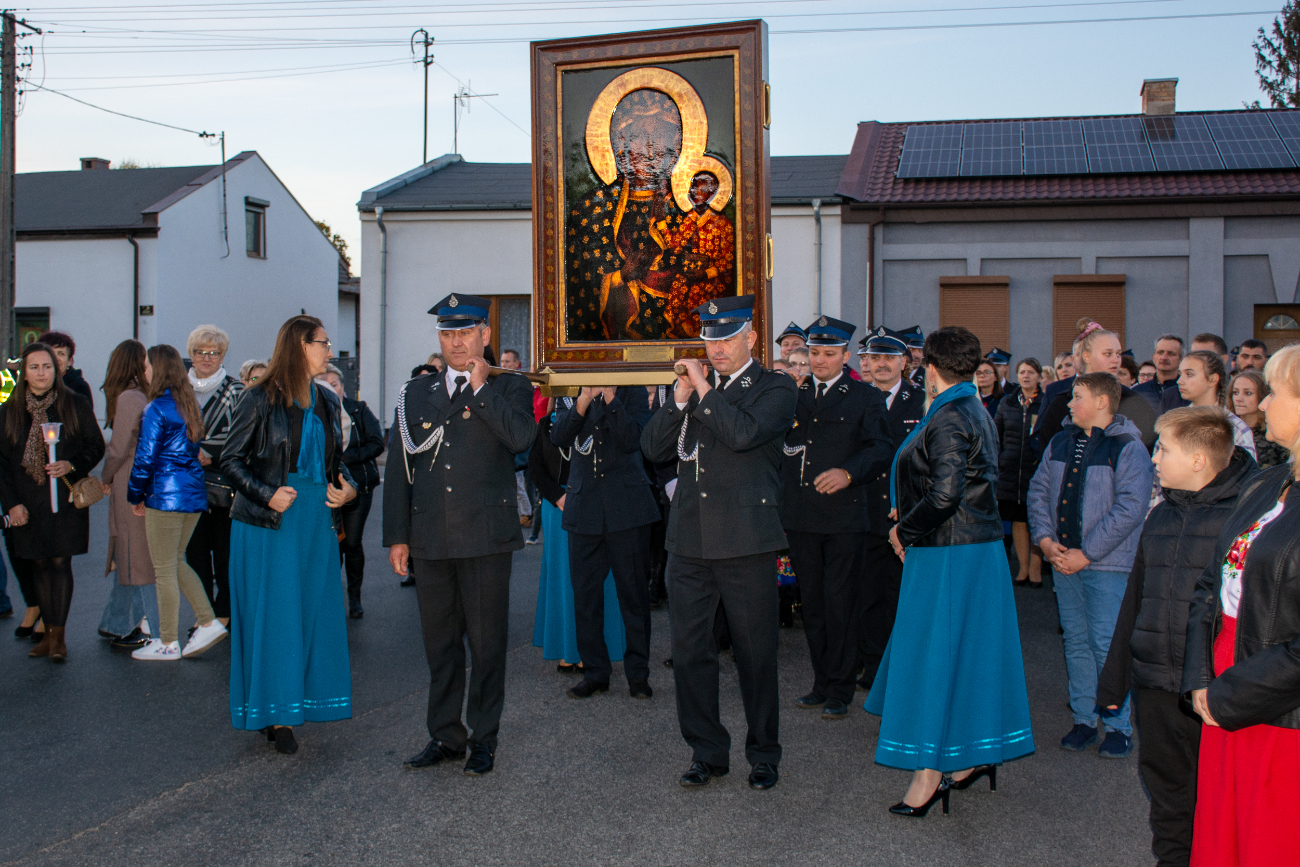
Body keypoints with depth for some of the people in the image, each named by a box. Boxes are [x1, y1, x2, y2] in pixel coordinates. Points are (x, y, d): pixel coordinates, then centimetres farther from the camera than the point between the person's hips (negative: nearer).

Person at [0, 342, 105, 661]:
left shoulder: (76, 405, 1)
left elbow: (96, 445, 4)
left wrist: (71, 466, -15)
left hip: (66, 497, -2)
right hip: (28, 501, 2)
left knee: (60, 562, -5)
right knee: (40, 565, 6)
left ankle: (58, 636, -1)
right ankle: (49, 632, 14)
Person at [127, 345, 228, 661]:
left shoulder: (157, 409, -13)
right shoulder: (189, 405, 11)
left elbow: (145, 458, -14)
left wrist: (135, 496, 0)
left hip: (165, 495, -8)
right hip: (194, 493, 8)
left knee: (164, 569, 1)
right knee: (176, 561, 19)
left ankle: (168, 644, 8)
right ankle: (208, 622, 14)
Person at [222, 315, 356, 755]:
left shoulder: (327, 402, 11)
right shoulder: (260, 400, -7)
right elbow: (231, 459, -5)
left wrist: (348, 487, 1)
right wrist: (267, 494, -17)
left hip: (318, 520, 6)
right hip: (269, 522, -5)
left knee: (316, 612, 6)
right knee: (272, 616, -1)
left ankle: (304, 698, 19)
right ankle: (273, 712, 7)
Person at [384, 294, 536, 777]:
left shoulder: (509, 388, 4)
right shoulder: (416, 395, 13)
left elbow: (522, 437, -17)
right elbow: (398, 469, 12)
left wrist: (481, 387, -13)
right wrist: (397, 536, 6)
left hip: (486, 537, -3)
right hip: (430, 540, 4)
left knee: (486, 643, 3)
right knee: (439, 643, 11)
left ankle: (484, 739, 15)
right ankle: (445, 736, 22)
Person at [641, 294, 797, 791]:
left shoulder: (776, 389, 0)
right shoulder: (697, 387, 14)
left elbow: (744, 434, -20)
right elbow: (653, 448, 6)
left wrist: (704, 389, -12)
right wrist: (680, 398, -5)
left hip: (746, 543, -4)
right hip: (689, 543, 5)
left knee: (756, 653, 6)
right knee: (689, 652, 8)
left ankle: (763, 755, 22)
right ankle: (707, 752, 22)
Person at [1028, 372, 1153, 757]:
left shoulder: (1128, 448, -9)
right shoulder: (1060, 443, 11)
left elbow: (1130, 507, -15)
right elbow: (1038, 490, 12)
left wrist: (1086, 553, -16)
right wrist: (1045, 539, -3)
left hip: (1106, 564, -6)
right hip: (1063, 560, 6)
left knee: (1107, 644, -4)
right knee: (1076, 641, 11)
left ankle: (1118, 726, 10)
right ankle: (1084, 718, 22)